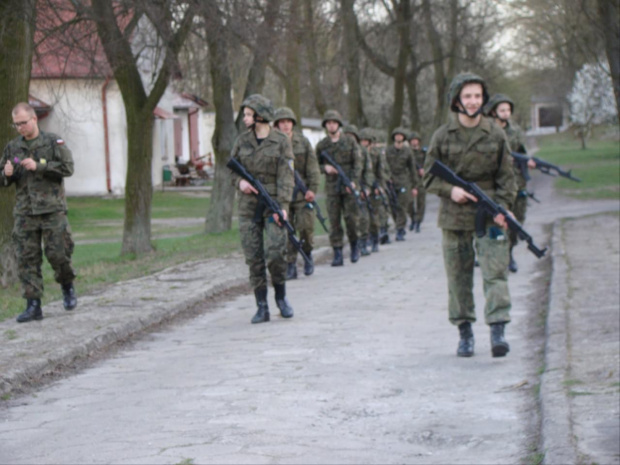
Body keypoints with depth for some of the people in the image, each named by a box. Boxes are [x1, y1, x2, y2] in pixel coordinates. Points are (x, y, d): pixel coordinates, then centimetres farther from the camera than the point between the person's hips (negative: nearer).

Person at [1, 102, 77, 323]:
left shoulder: (53, 142, 1)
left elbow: (67, 167, -9)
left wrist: (38, 166, -16)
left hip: (52, 209, -3)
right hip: (25, 212, 3)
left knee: (57, 253, -5)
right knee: (27, 259, -2)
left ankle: (67, 287, 23)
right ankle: (33, 306, 1)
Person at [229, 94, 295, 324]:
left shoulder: (281, 141, -2)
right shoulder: (242, 141, 7)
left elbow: (286, 176, -7)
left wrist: (282, 206, -17)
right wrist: (239, 182, -8)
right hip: (249, 204, 3)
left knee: (275, 252, -13)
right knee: (253, 257, 0)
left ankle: (281, 296, 11)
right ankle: (262, 307, 6)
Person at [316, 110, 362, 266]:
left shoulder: (350, 142, 4)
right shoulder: (321, 145, 8)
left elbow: (357, 163, 0)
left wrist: (353, 181, -13)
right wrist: (325, 168, -10)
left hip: (349, 187, -1)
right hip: (332, 187, 1)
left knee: (351, 218, -6)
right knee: (334, 221, -3)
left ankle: (354, 246, 18)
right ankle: (337, 254, -1)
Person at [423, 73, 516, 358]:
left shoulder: (495, 135, 3)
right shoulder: (442, 136, 2)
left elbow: (506, 177, 6)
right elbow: (429, 177, 7)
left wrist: (502, 207, -8)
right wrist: (450, 191, -11)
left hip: (489, 216, -1)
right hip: (454, 217, 1)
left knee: (495, 272, -11)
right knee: (458, 276, 6)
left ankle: (498, 331, -17)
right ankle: (465, 332, 16)